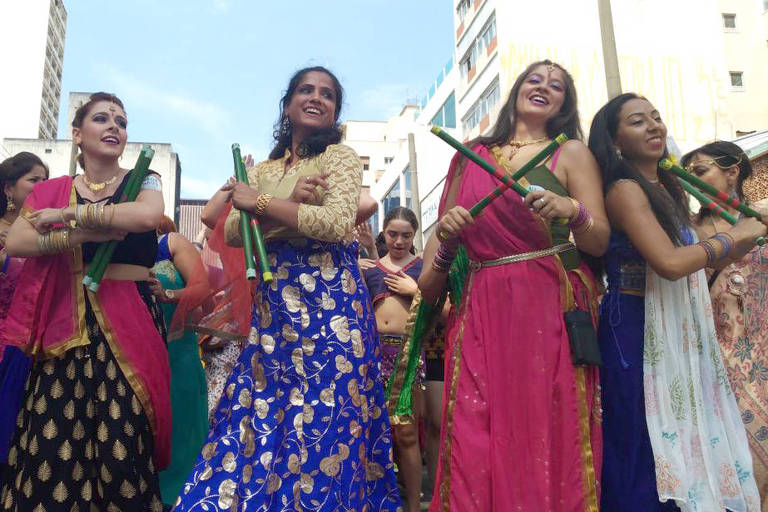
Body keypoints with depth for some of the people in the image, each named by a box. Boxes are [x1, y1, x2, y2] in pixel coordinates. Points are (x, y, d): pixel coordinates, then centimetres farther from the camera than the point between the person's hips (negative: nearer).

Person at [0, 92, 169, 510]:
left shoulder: (143, 181, 9)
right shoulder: (51, 190, 14)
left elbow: (146, 215, -15)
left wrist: (67, 214, -8)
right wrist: (83, 234, -12)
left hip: (129, 322, -2)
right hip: (65, 322, 2)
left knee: (122, 441, -7)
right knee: (52, 440, -4)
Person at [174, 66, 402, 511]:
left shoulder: (340, 156, 3)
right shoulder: (264, 170, 17)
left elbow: (338, 223, -14)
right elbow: (233, 233, 5)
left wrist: (261, 203, -8)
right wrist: (289, 206, -11)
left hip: (328, 303, -5)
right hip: (273, 308, 5)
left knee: (321, 425, -2)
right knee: (261, 423, 5)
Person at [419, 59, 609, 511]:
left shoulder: (572, 153, 9)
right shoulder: (473, 155, 15)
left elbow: (600, 242, 2)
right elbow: (445, 229, 19)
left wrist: (573, 211, -17)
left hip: (549, 305, -2)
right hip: (481, 308, 2)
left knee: (548, 433, -1)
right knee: (475, 438, -1)